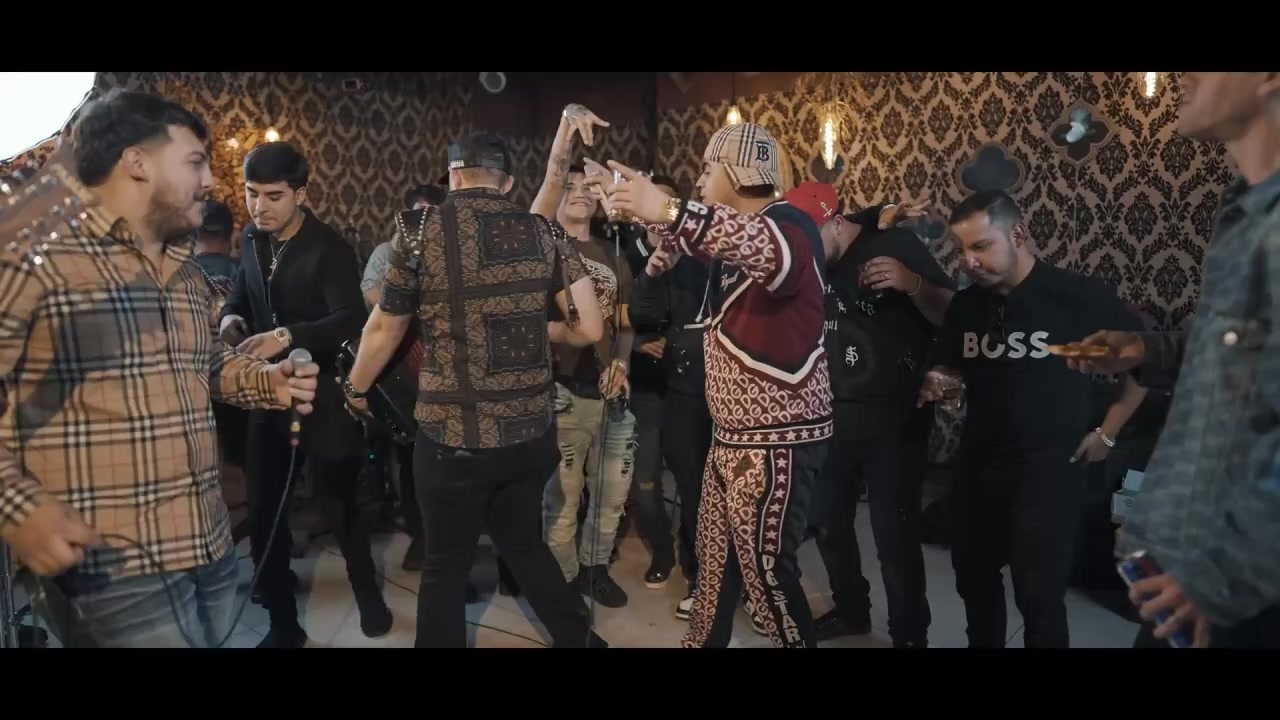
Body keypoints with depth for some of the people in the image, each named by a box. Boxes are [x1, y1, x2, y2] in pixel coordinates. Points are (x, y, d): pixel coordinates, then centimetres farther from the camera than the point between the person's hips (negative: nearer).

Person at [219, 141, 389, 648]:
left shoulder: (330, 249, -14)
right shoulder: (251, 240, 5)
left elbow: (350, 321, -26)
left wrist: (287, 335, -40)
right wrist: (231, 317, -5)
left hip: (323, 397, -6)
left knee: (338, 507, 6)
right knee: (262, 514, 8)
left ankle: (368, 596, 33)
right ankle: (283, 624, 25)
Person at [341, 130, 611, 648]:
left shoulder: (420, 232, -6)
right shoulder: (546, 233, 0)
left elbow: (384, 329, 3)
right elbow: (591, 329, -2)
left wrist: (355, 391, 21)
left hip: (453, 435, -3)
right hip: (532, 431, 4)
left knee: (446, 564, 14)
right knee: (523, 541, 25)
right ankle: (577, 637, 34)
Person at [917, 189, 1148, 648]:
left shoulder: (1079, 296, -14)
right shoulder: (965, 304, 1)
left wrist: (1107, 433, -2)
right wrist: (939, 384, -10)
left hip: (1049, 464, -5)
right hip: (977, 461, 5)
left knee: (1038, 590, -1)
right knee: (973, 576, 17)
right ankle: (983, 643, 40)